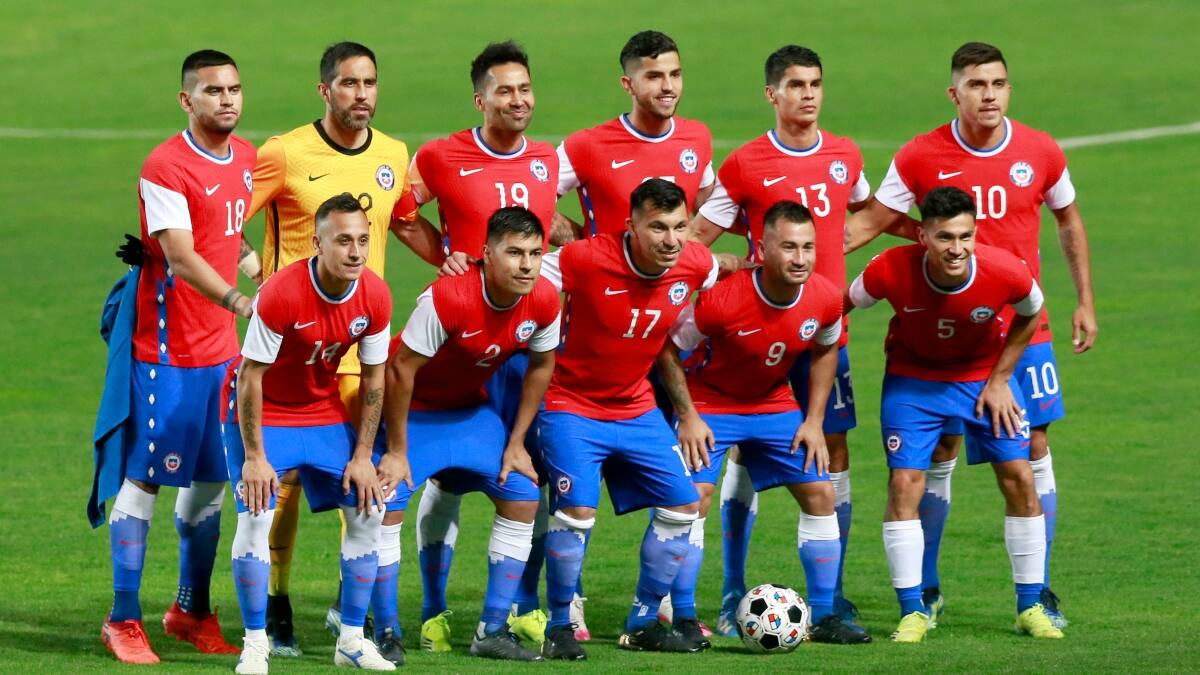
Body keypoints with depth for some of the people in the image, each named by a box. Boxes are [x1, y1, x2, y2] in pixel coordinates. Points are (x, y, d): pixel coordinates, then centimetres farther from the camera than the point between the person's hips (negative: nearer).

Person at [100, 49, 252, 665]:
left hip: (222, 347, 7)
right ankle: (123, 621, 3)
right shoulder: (164, 168, -16)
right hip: (168, 350, -7)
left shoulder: (246, 158, 8)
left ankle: (192, 612, 24)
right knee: (144, 478, -3)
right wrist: (241, 301, -34)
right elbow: (181, 257, -24)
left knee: (211, 478, 12)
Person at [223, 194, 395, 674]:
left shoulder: (375, 297, -14)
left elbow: (373, 377, -1)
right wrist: (254, 457, -21)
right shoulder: (281, 293, -29)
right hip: (263, 413, -5)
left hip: (325, 412, 5)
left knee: (368, 511, -1)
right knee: (255, 517, -18)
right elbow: (250, 376, -22)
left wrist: (362, 456, -3)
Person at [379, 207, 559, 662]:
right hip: (414, 408, -6)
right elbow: (400, 370, -26)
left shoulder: (544, 301, -18)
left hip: (471, 409, 6)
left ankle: (493, 633, 5)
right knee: (387, 504, -19)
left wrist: (516, 443, 1)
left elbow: (541, 366, 1)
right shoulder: (447, 298, -35)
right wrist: (397, 451, -21)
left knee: (522, 497, -2)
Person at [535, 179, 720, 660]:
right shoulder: (585, 260, -25)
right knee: (577, 509, -21)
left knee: (681, 504, 3)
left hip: (636, 408, 6)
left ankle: (643, 625, 18)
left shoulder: (696, 267, -10)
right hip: (571, 405, -6)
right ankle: (559, 628, -2)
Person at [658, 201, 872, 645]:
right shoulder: (721, 300, -32)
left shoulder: (825, 299, -18)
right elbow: (668, 349, -18)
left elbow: (826, 349, 5)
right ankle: (682, 620, -7)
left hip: (775, 405, 5)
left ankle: (823, 618, 10)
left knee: (820, 493, 0)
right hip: (709, 403, -4)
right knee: (694, 496, -18)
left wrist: (814, 420, 0)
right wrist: (687, 417, -19)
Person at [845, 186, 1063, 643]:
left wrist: (1000, 379, -6)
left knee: (1019, 479, -5)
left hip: (985, 376, 1)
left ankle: (1030, 606, 9)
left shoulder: (1005, 272, -29)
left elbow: (1030, 313, -5)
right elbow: (844, 304, -11)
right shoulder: (892, 271, -31)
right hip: (913, 377, -1)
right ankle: (913, 612, 0)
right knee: (905, 483, -12)